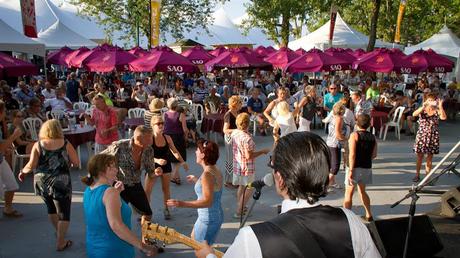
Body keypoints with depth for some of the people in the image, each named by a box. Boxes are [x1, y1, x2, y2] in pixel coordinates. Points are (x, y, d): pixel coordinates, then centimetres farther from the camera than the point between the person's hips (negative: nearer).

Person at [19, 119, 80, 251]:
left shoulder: (38, 145, -3)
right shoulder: (66, 144, -6)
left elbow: (31, 165, -9)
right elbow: (76, 163, -5)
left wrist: (23, 172, 10)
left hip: (41, 182, 4)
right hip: (60, 182, -3)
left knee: (51, 207, 27)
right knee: (63, 212, 8)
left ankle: (58, 232, 44)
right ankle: (60, 243, 10)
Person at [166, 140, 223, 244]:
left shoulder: (207, 174, -25)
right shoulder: (215, 170, 3)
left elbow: (207, 201, -31)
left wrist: (183, 204, -37)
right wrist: (196, 180, 28)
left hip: (209, 219, -10)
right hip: (216, 215, 10)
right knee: (194, 238, 27)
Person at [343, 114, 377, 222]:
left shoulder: (354, 135, -11)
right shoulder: (372, 137, 4)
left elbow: (352, 154, -18)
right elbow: (374, 155, 6)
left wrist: (351, 170, -19)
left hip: (355, 167, -5)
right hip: (367, 167, 5)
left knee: (348, 193, 3)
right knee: (362, 191, 24)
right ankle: (368, 215, 27)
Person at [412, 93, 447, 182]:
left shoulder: (437, 111, -1)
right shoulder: (422, 110, 0)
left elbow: (444, 117, -21)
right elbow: (414, 114, -21)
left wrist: (440, 107, -27)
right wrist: (423, 107, -31)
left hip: (433, 137, 0)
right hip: (421, 135, 0)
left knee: (429, 159, 6)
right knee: (419, 157, 7)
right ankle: (417, 175, 21)